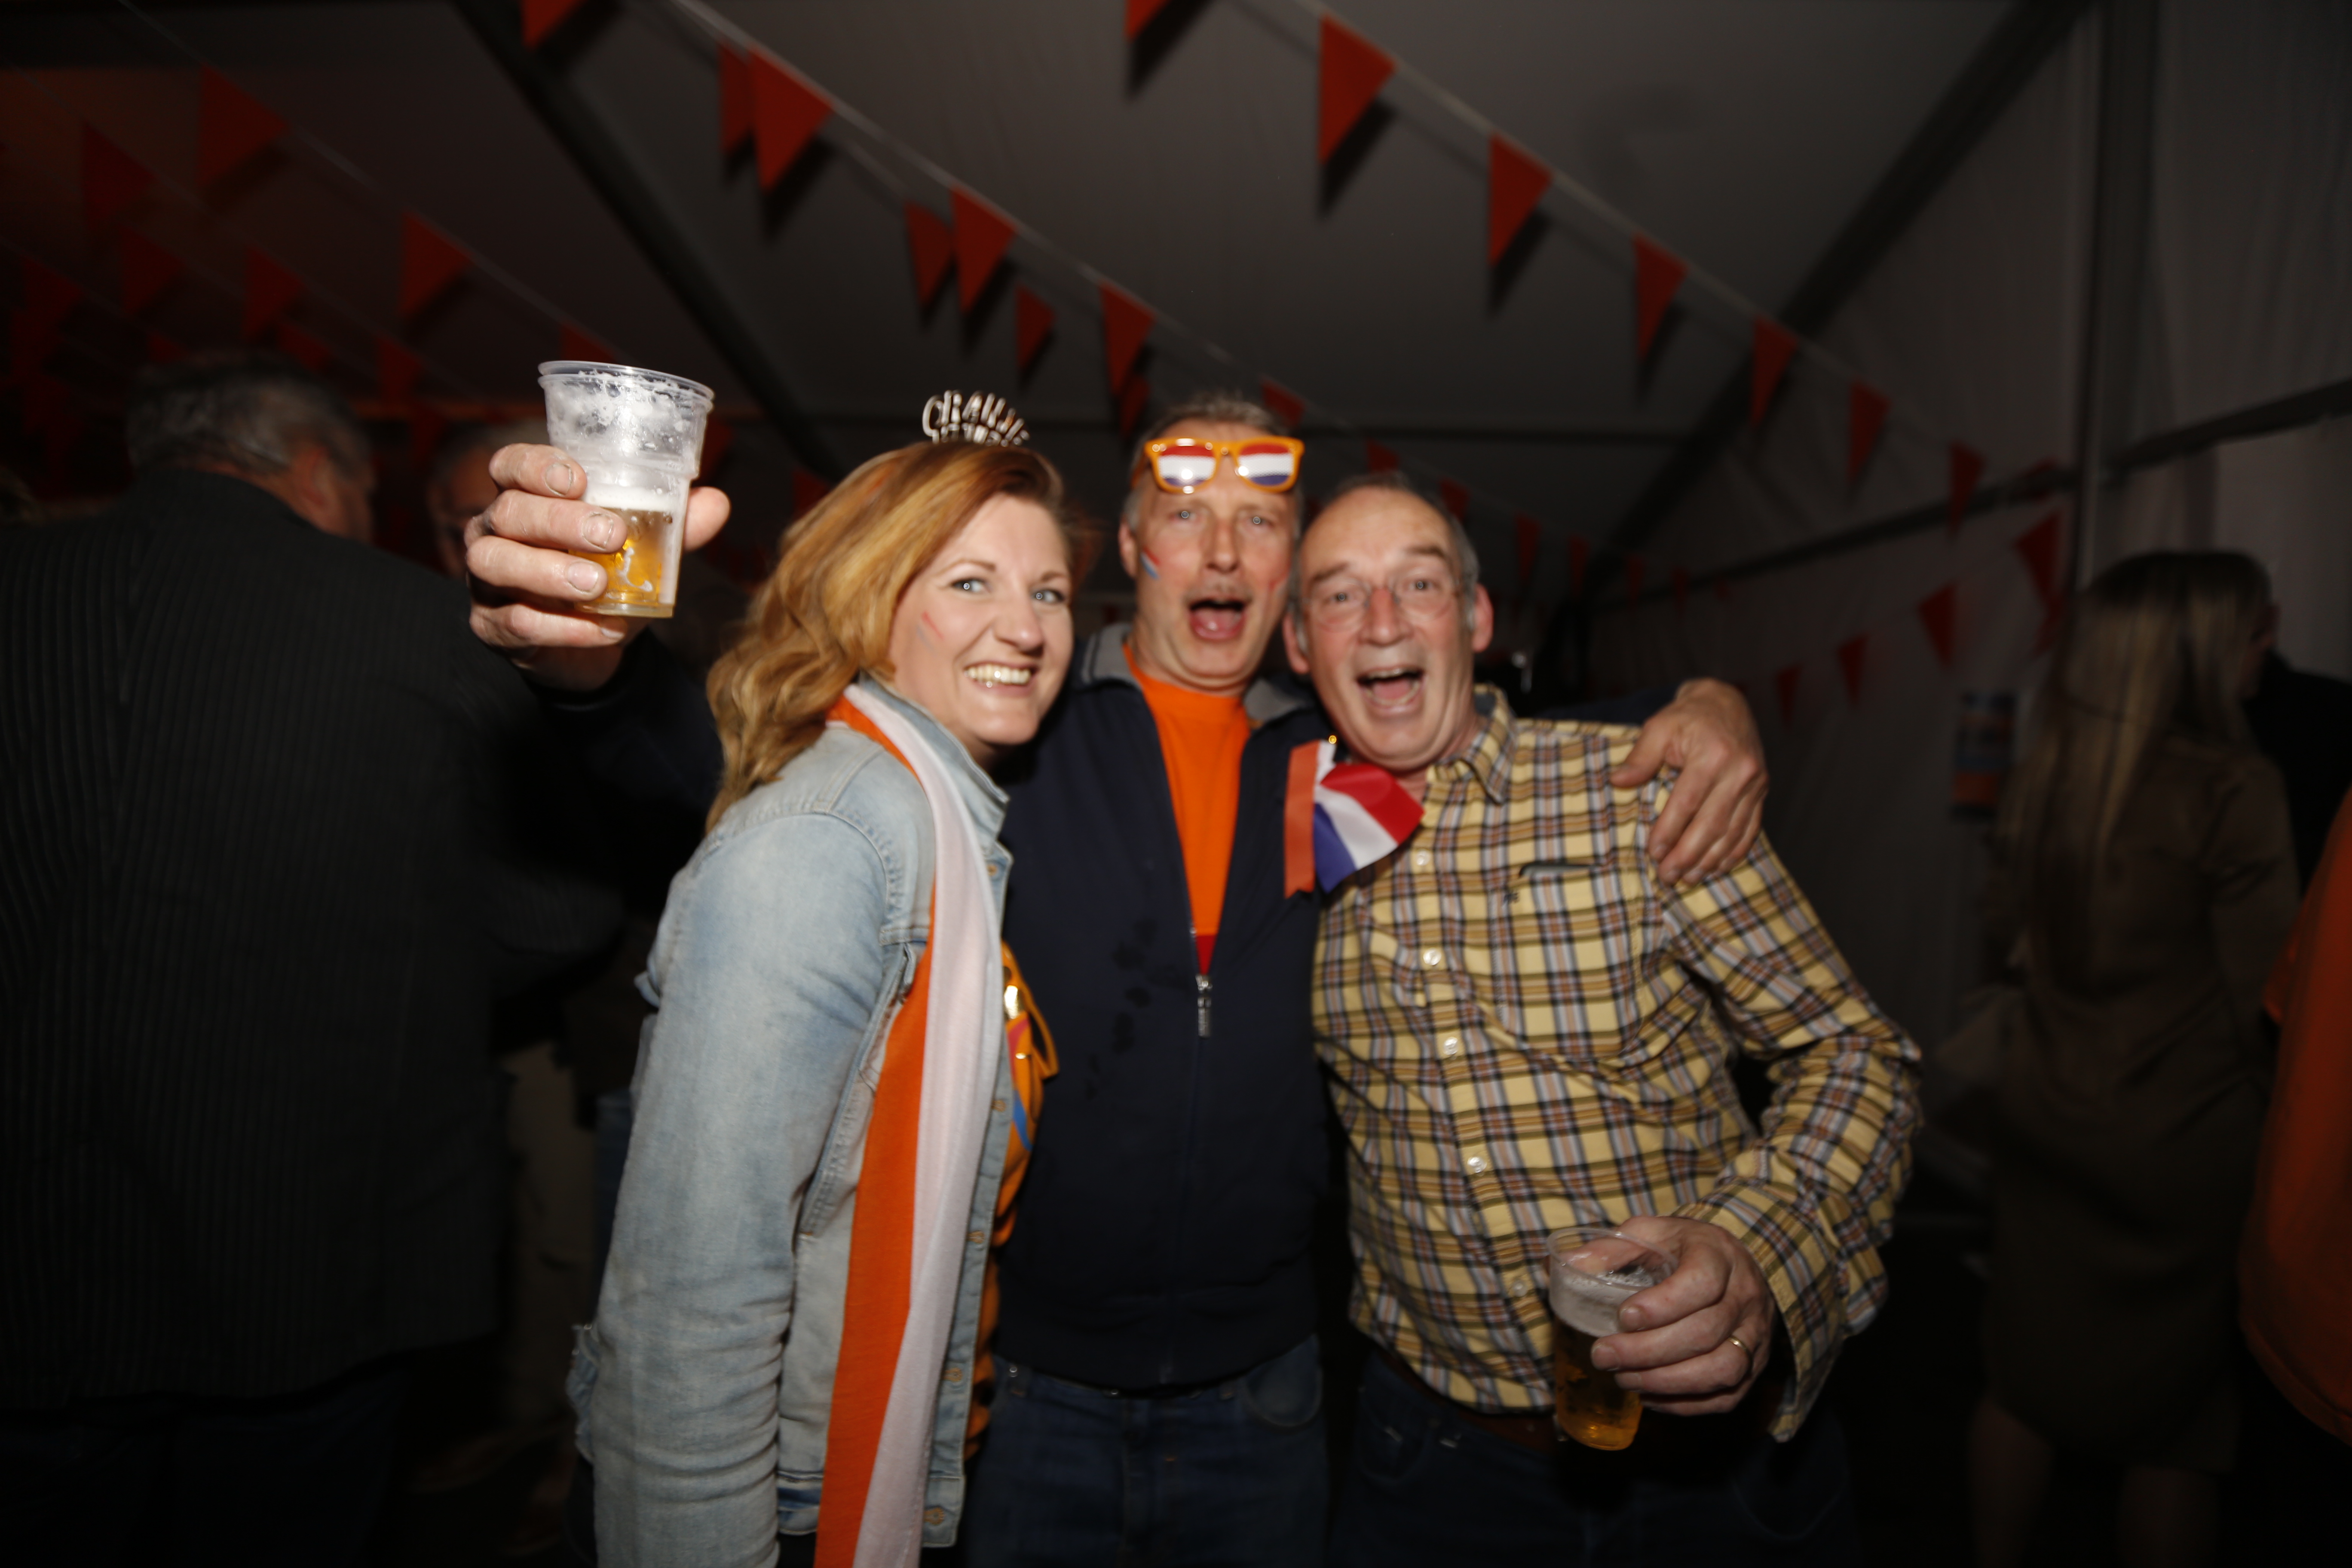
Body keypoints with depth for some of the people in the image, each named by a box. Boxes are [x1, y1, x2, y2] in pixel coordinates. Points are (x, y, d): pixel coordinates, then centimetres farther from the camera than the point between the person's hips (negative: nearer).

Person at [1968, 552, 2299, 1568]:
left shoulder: (2042, 779, -2)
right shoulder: (2231, 788, -17)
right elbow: (2265, 1000, -14)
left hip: (2044, 1122, 5)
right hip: (2181, 1144, -5)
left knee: (2023, 1382, 18)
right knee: (2179, 1429, 12)